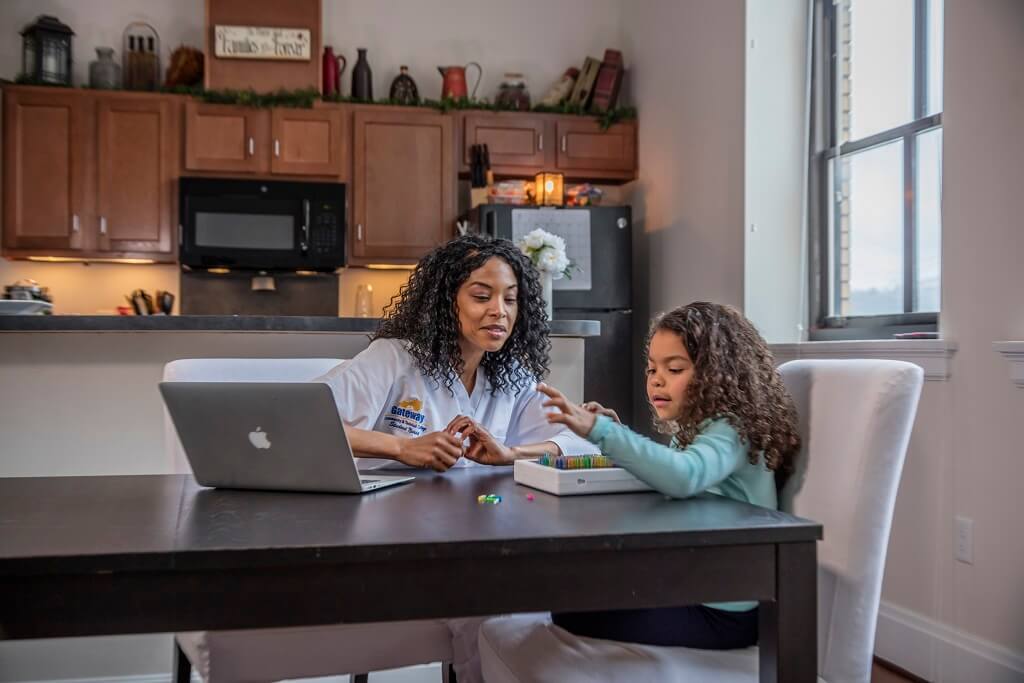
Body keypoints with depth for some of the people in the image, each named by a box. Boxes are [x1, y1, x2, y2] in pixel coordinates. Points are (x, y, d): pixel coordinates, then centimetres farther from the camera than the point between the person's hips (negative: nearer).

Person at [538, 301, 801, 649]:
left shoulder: (730, 431, -18)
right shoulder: (694, 429, 10)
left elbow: (683, 477, -40)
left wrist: (600, 431, -45)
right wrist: (618, 435, 4)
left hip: (721, 610, -9)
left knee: (572, 617, -13)